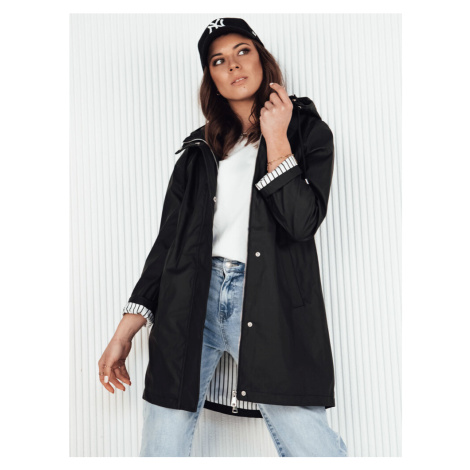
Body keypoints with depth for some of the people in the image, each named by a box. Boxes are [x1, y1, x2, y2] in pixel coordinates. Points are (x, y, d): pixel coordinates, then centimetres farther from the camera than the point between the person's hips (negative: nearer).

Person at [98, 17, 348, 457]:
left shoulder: (308, 132, 10)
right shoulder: (199, 150, 16)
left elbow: (303, 221, -5)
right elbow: (168, 240, 13)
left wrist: (276, 139, -5)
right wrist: (125, 331, 9)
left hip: (270, 303, -2)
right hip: (192, 300, 3)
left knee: (313, 448, -8)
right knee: (161, 447, 2)